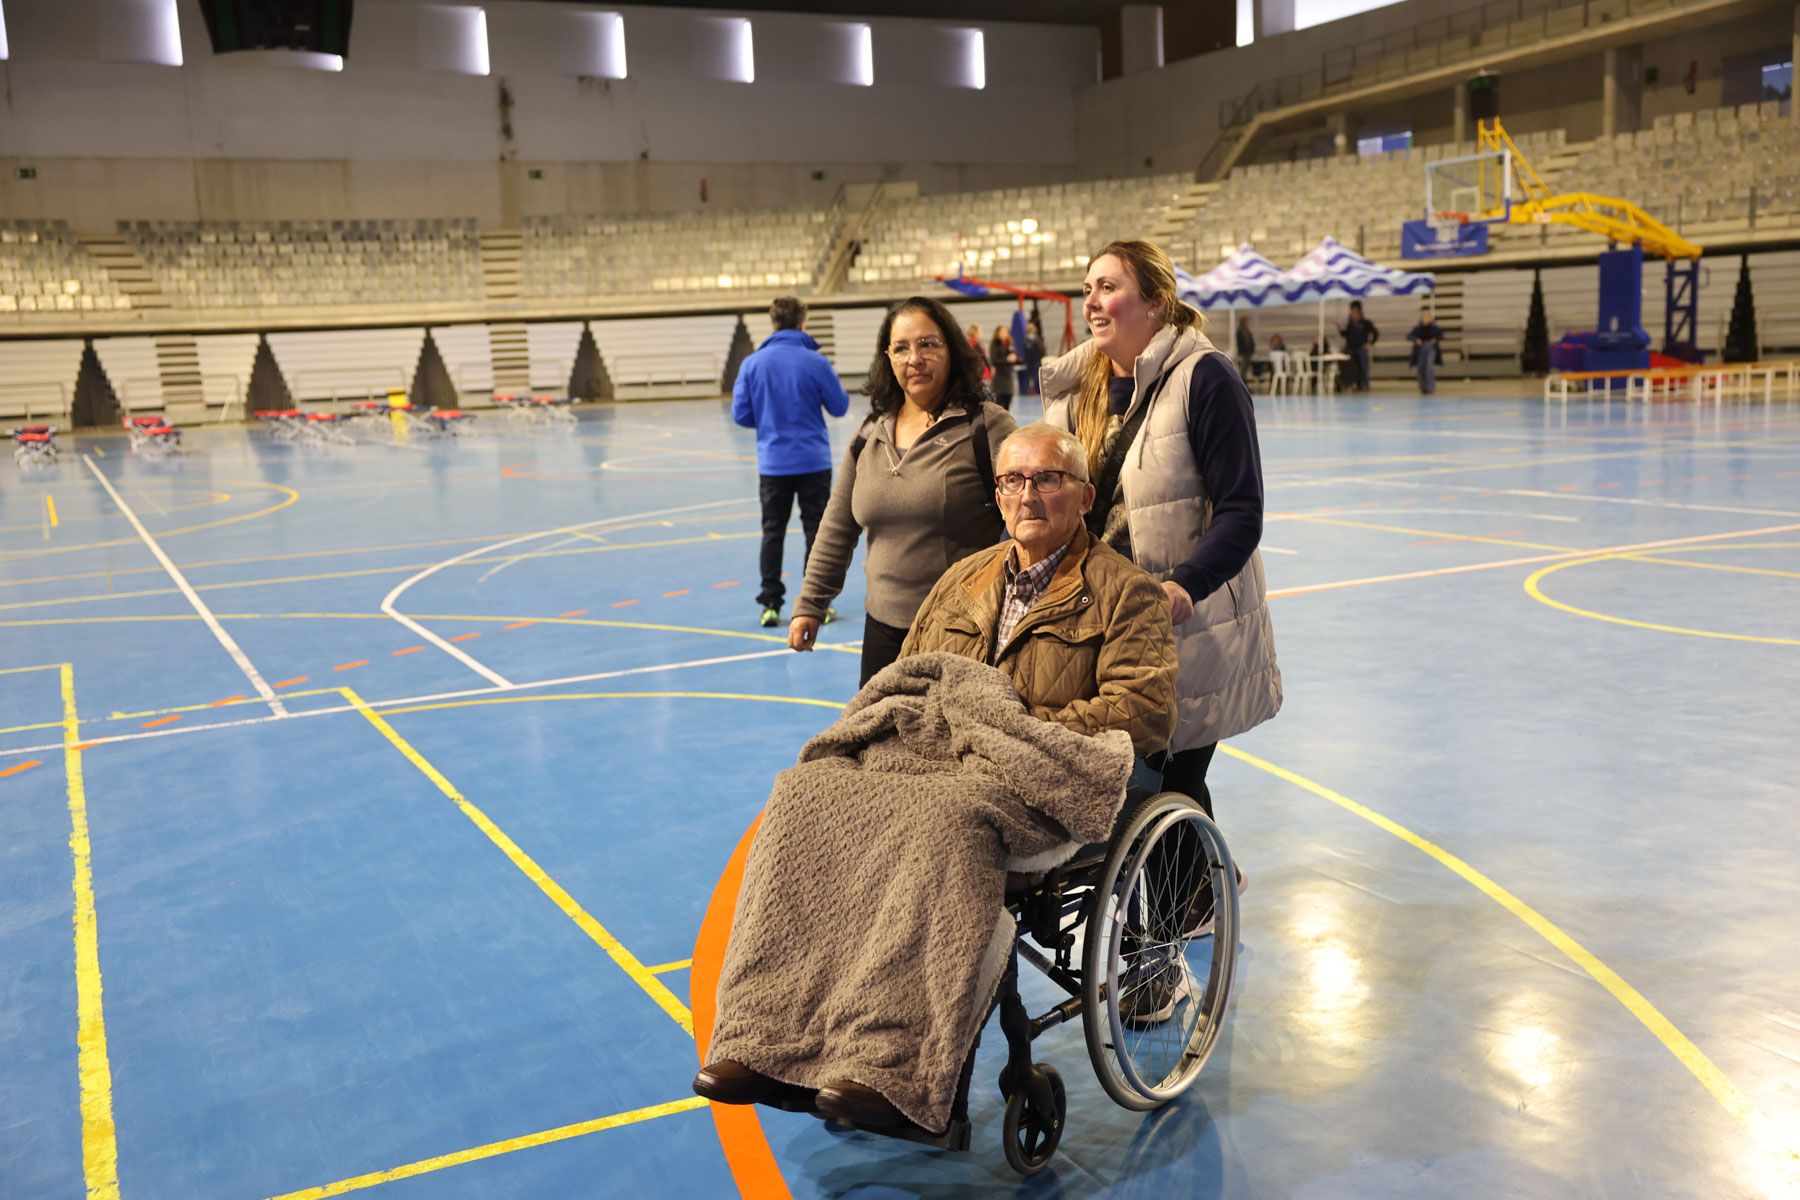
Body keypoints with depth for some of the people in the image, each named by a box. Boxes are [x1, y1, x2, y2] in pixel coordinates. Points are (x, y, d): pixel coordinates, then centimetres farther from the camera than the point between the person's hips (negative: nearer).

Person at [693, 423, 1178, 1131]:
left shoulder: (1122, 590, 8)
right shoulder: (965, 580, 26)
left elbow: (1143, 712, -5)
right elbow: (902, 678, 27)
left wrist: (1018, 726, -12)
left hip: (1043, 779, -5)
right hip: (931, 753, 5)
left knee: (943, 816, -40)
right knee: (808, 792, -25)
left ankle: (889, 1066, -45)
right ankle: (765, 1042, -32)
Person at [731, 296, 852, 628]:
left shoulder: (752, 363, -3)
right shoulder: (816, 362, -9)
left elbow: (740, 414, 0)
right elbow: (839, 407, 0)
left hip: (772, 462, 2)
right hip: (813, 462, -2)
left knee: (772, 532, 11)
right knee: (817, 531, 7)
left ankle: (770, 604, 10)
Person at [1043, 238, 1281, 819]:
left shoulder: (1203, 377, -10)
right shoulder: (1078, 389, 10)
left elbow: (1241, 513, -14)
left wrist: (1184, 586, -29)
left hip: (1189, 632, -6)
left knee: (1175, 787, 1)